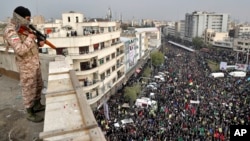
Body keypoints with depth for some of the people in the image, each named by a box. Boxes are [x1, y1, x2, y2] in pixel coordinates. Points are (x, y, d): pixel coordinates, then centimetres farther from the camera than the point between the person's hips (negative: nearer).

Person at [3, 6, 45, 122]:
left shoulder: (24, 28, 8)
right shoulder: (11, 31, -19)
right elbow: (20, 50, -30)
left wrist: (38, 43, 0)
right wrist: (29, 38, -19)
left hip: (36, 63, 9)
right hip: (27, 66, -9)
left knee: (39, 86, 20)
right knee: (29, 90, 3)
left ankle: (37, 105, 39)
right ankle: (30, 114, 19)